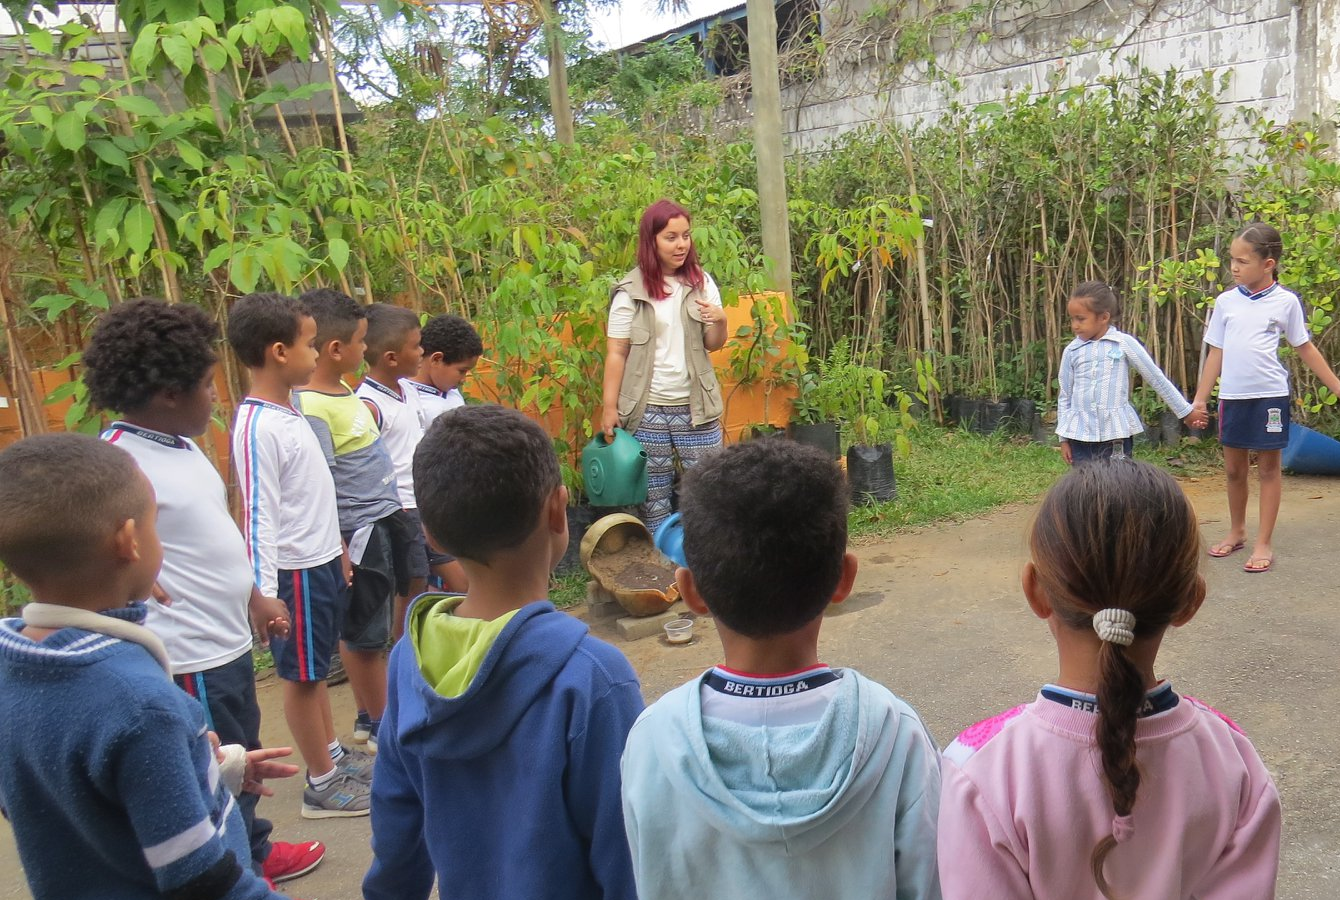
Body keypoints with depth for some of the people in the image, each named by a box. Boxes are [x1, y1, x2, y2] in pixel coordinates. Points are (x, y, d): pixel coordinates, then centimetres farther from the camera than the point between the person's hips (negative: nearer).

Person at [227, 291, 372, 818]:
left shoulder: (290, 410, 7)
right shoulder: (258, 428, -22)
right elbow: (259, 516, -23)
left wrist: (336, 549, 21)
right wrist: (264, 595, -23)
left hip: (323, 562, 9)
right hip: (297, 573, -9)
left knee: (316, 669, 21)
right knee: (302, 676, 6)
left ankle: (333, 754, 35)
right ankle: (323, 784, 19)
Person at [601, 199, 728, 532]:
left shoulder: (701, 283, 5)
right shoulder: (631, 291, -4)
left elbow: (713, 345, 7)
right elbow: (616, 353, -3)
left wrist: (720, 322, -14)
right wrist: (609, 407, -7)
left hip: (695, 405, 2)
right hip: (647, 408, -2)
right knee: (653, 492, 7)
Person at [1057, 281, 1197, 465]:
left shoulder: (1124, 344, -3)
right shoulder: (1072, 351, 3)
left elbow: (1157, 379, 4)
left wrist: (1186, 411, 7)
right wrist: (1064, 438, 9)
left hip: (1116, 432, -2)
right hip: (1080, 435, 2)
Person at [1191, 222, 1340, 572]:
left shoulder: (1286, 301, -4)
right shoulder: (1225, 301, 3)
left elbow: (1305, 348, 5)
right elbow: (1216, 352, 8)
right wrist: (1201, 397, 6)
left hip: (1269, 395, -3)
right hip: (1232, 396, 3)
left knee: (1268, 468, 5)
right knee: (1234, 468, 12)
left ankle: (1264, 543, 12)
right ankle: (1237, 532, 30)